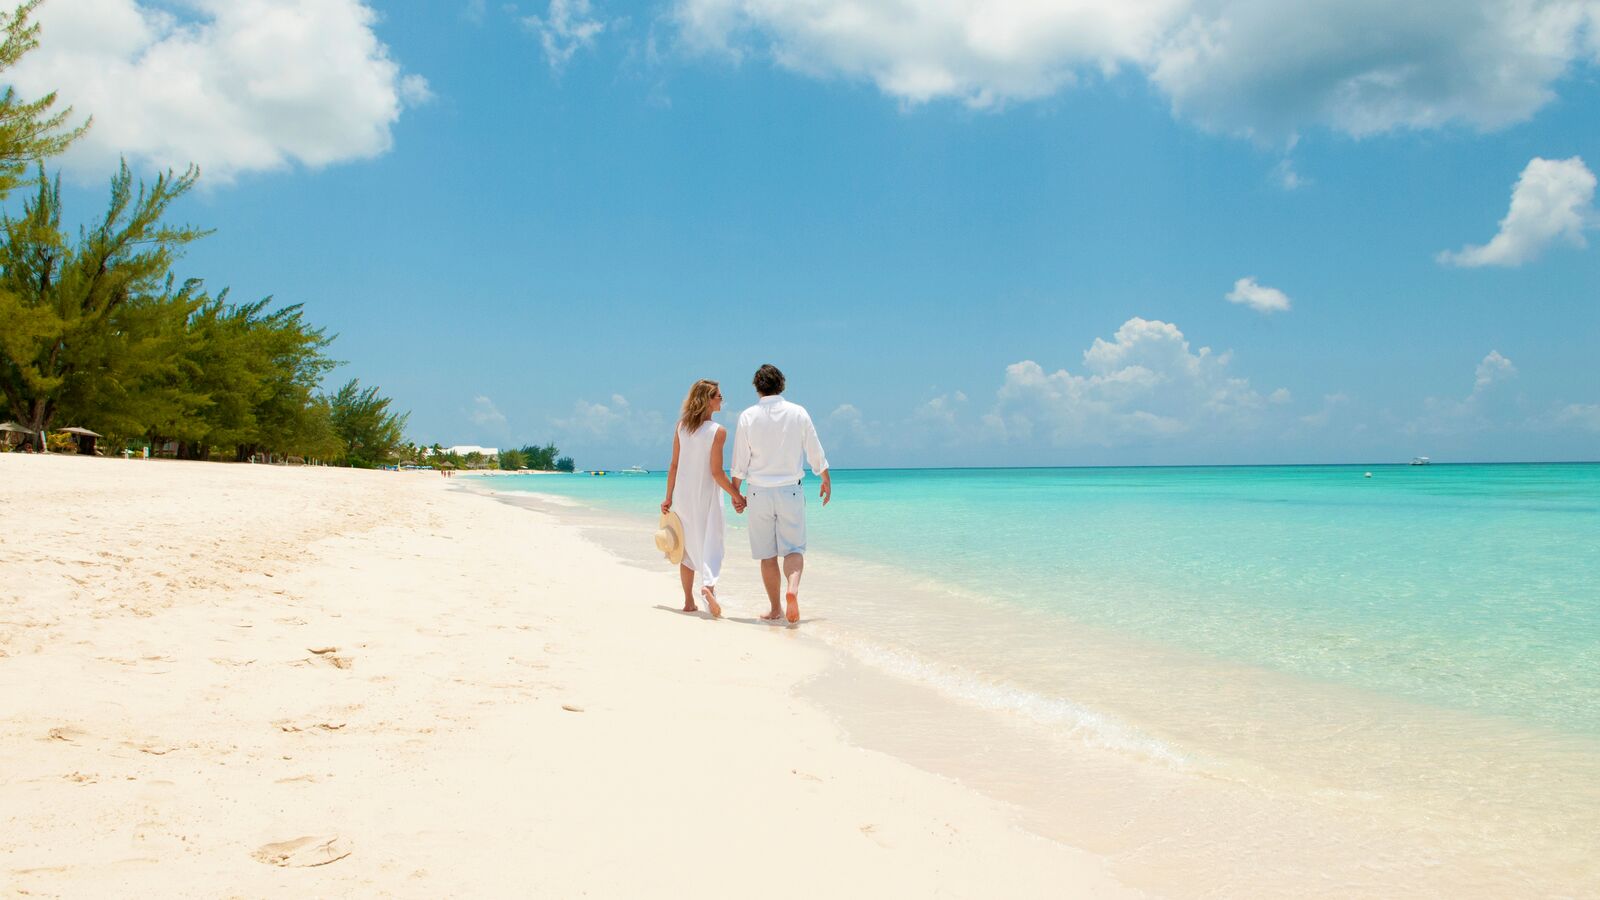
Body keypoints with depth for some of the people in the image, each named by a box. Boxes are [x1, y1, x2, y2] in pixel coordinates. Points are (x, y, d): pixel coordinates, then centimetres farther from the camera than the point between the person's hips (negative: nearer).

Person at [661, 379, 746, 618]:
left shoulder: (681, 426, 1)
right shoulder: (718, 431, -13)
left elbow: (674, 465, 3)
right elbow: (716, 473, -14)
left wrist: (669, 497, 9)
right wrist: (737, 496, -5)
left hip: (682, 494, 5)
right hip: (706, 496, -5)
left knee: (688, 547, 15)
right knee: (711, 544, 2)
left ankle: (689, 602, 19)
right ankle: (708, 585, -25)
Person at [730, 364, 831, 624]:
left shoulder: (748, 416, -3)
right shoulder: (798, 413, -1)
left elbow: (740, 460, 0)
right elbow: (815, 452, 5)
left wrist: (735, 491, 12)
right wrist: (826, 481, 19)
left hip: (759, 491, 0)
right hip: (790, 490, 0)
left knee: (767, 554, 7)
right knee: (794, 547, 3)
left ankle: (776, 610, 12)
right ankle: (792, 588, -25)